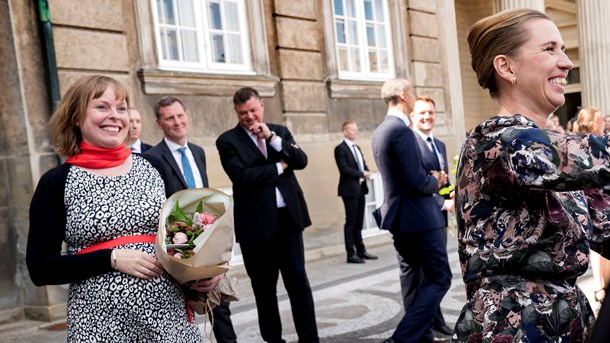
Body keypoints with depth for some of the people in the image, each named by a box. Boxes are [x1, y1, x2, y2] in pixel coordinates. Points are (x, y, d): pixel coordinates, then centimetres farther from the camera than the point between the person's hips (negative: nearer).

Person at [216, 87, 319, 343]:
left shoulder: (280, 131, 10)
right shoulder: (228, 141, -3)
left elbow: (301, 161, -3)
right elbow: (242, 177, -16)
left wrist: (271, 137, -12)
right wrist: (279, 167, -7)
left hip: (288, 217, 3)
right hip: (256, 223, -2)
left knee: (298, 281, 3)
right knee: (264, 289, 9)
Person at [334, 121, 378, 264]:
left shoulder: (357, 148, 18)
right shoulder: (340, 149, -8)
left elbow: (363, 165, 19)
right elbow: (344, 169, -18)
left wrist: (366, 172, -4)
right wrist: (362, 174, -15)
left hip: (360, 188, 8)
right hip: (350, 189, -8)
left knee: (359, 222, 11)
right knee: (351, 222, -3)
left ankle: (361, 251, 17)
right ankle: (351, 254, 1)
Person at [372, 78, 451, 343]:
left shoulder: (380, 131, 12)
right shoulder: (402, 130, -19)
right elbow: (416, 182, -23)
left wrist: (430, 177, 8)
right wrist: (434, 181, -2)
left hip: (400, 216, 10)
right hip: (418, 216, -10)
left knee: (426, 278, 20)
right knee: (440, 279, -3)